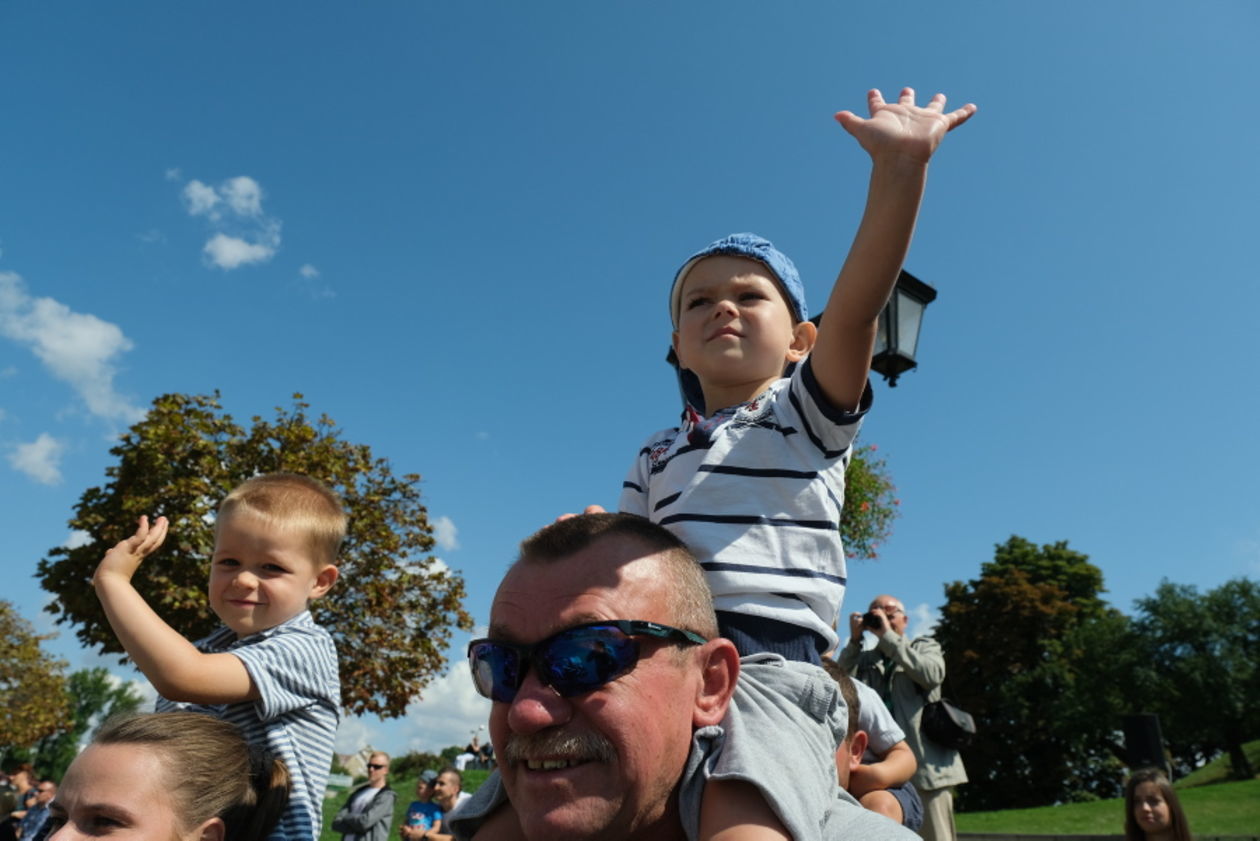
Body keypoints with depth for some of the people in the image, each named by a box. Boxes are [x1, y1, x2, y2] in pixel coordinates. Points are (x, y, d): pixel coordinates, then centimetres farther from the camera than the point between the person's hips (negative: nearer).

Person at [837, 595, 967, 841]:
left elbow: (932, 675, -9)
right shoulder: (864, 659, 15)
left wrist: (888, 635, -8)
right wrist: (854, 640, -4)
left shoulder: (925, 646, 14)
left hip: (926, 763, -2)